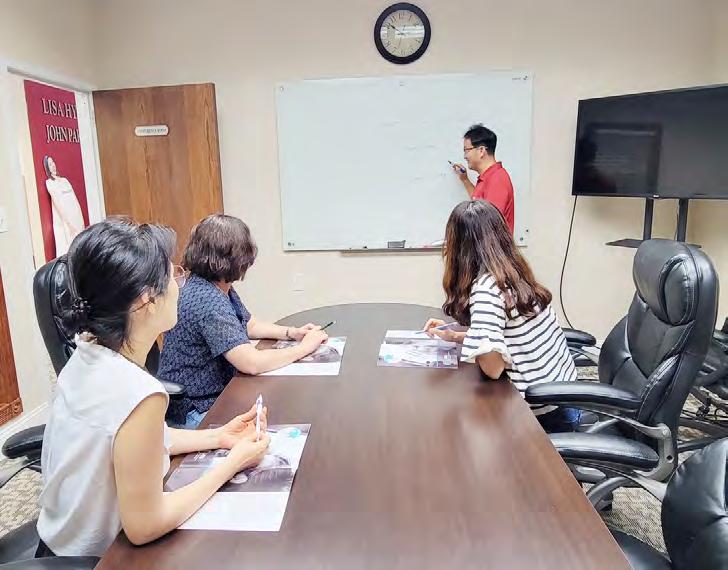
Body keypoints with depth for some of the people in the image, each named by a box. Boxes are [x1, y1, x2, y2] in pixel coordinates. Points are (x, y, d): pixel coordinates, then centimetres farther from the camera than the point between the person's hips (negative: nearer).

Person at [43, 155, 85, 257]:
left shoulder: (64, 180, 15)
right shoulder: (49, 182, -4)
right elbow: (57, 203, -11)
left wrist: (81, 221, 9)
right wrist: (69, 224, -17)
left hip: (76, 218, 6)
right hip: (65, 221, -6)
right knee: (69, 248, -6)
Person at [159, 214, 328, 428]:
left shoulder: (221, 289, 3)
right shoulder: (206, 300, -28)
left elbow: (250, 325, 18)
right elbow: (252, 363, -32)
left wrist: (292, 333, 1)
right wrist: (304, 348, -18)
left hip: (219, 392, 9)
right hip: (196, 411, -9)